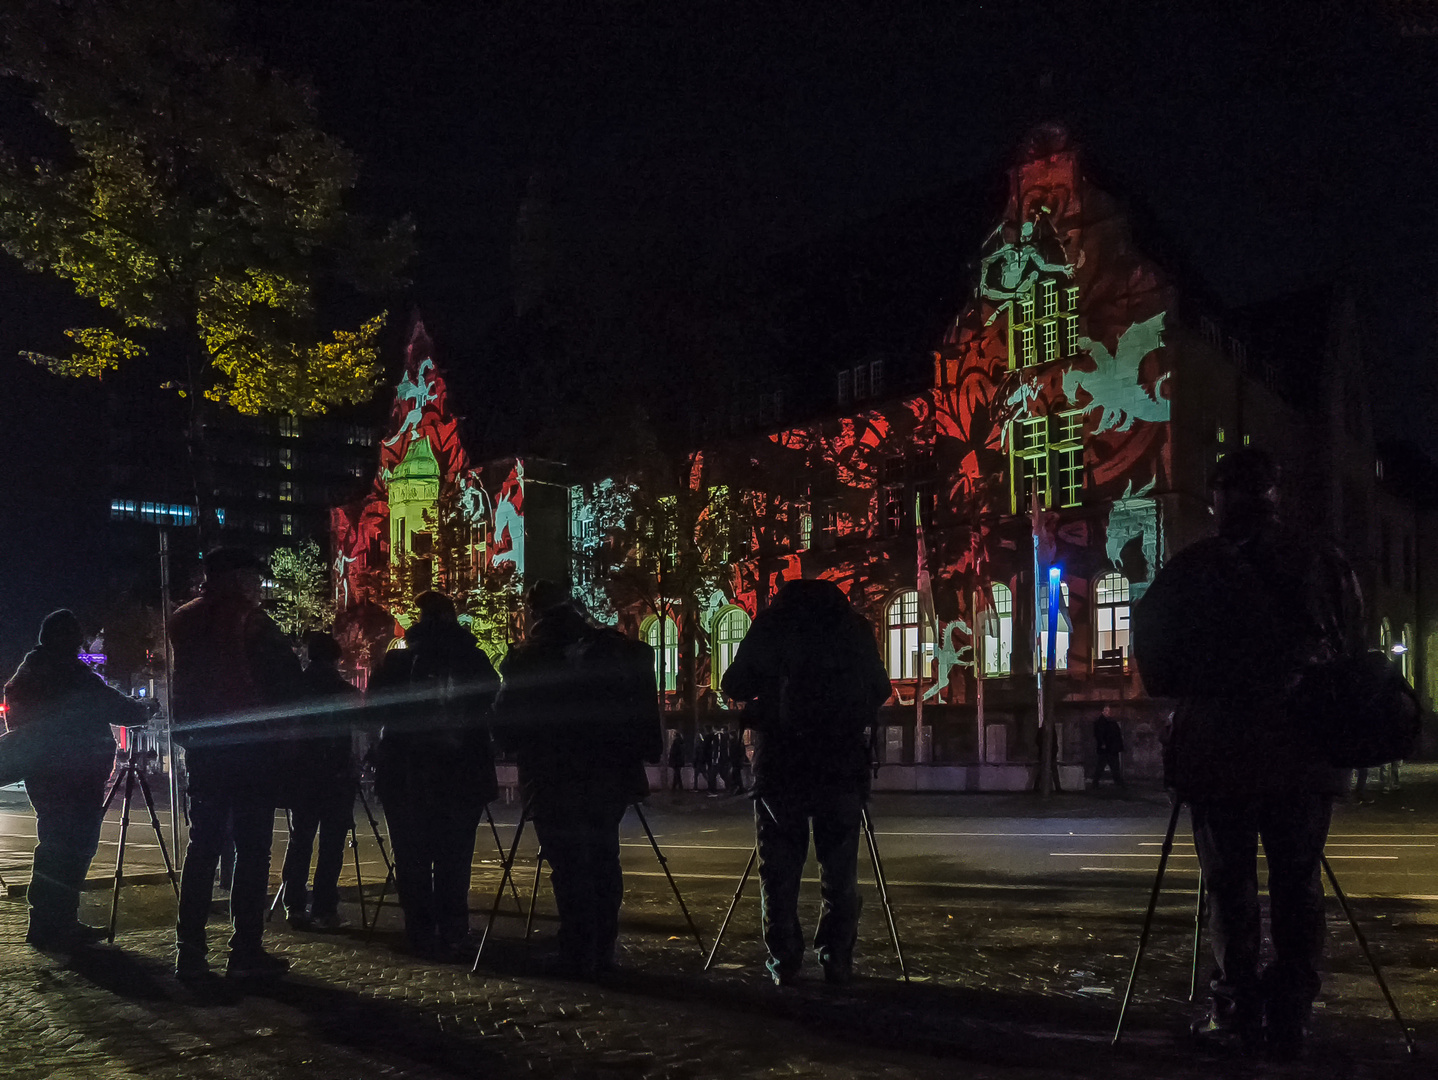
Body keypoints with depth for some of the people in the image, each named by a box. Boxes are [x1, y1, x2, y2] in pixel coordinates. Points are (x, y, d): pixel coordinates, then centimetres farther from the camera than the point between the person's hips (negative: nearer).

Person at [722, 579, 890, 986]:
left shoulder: (769, 625, 3)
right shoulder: (855, 627, 7)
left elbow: (734, 686, 6)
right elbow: (880, 690, 14)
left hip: (780, 765, -1)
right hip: (842, 766, 1)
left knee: (779, 869, 5)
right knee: (839, 870, 7)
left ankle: (784, 962, 4)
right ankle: (837, 960, 5)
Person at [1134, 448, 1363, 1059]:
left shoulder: (1191, 570, -4)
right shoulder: (1325, 563, 6)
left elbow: (1152, 654, -2)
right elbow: (1354, 652, 10)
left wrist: (1181, 693, 16)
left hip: (1221, 751, -3)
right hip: (1308, 750, 3)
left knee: (1230, 885, 4)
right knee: (1297, 885, 8)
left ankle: (1239, 1014, 7)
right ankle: (1288, 1019, 9)